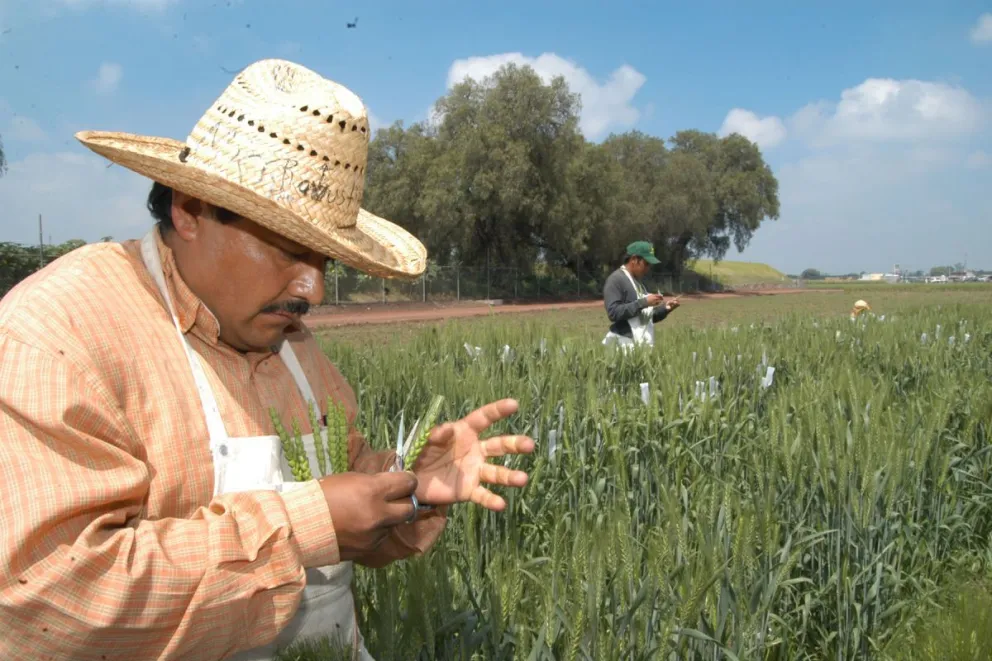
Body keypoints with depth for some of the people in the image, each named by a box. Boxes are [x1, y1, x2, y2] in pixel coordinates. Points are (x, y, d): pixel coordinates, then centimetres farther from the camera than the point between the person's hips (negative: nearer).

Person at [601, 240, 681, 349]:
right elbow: (613, 312, -18)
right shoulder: (616, 280, -6)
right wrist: (643, 302, -18)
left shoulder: (638, 283, 20)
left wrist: (665, 308, 7)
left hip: (643, 346, 8)